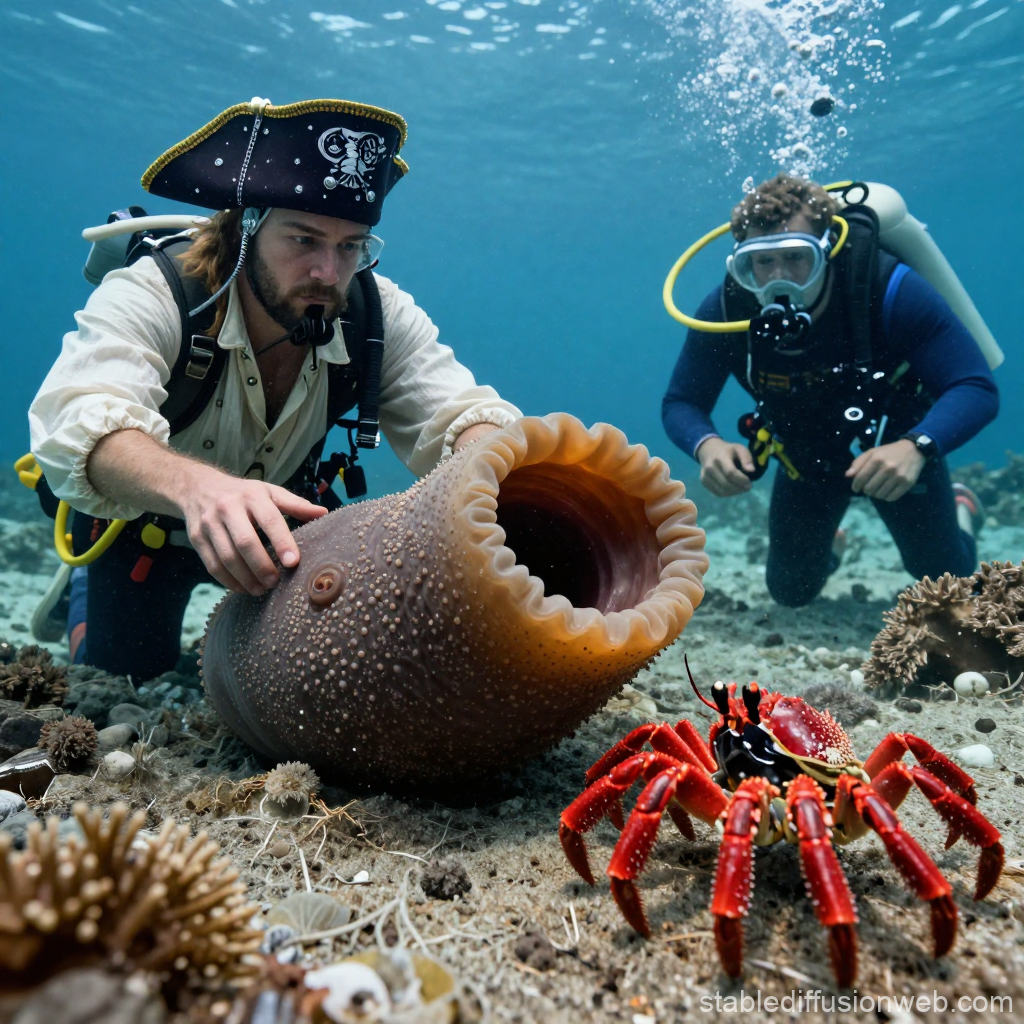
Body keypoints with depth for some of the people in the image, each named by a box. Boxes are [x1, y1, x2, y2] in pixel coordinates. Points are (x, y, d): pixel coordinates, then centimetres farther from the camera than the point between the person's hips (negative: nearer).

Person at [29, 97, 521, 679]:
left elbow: (461, 416, -30)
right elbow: (78, 423, -47)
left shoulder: (380, 315, -23)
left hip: (282, 516, 3)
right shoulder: (151, 296, -32)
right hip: (147, 518, -2)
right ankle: (87, 593, 33)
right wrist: (195, 485, -68)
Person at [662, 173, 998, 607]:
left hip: (896, 450, -1)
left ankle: (958, 509, 47)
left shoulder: (888, 289, -33)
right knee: (791, 591, 10)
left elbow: (976, 388, -32)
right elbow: (680, 403, -19)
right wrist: (707, 446, -42)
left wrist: (915, 448, -52)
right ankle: (828, 542, 47)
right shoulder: (725, 309, -27)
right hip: (806, 459, 2)